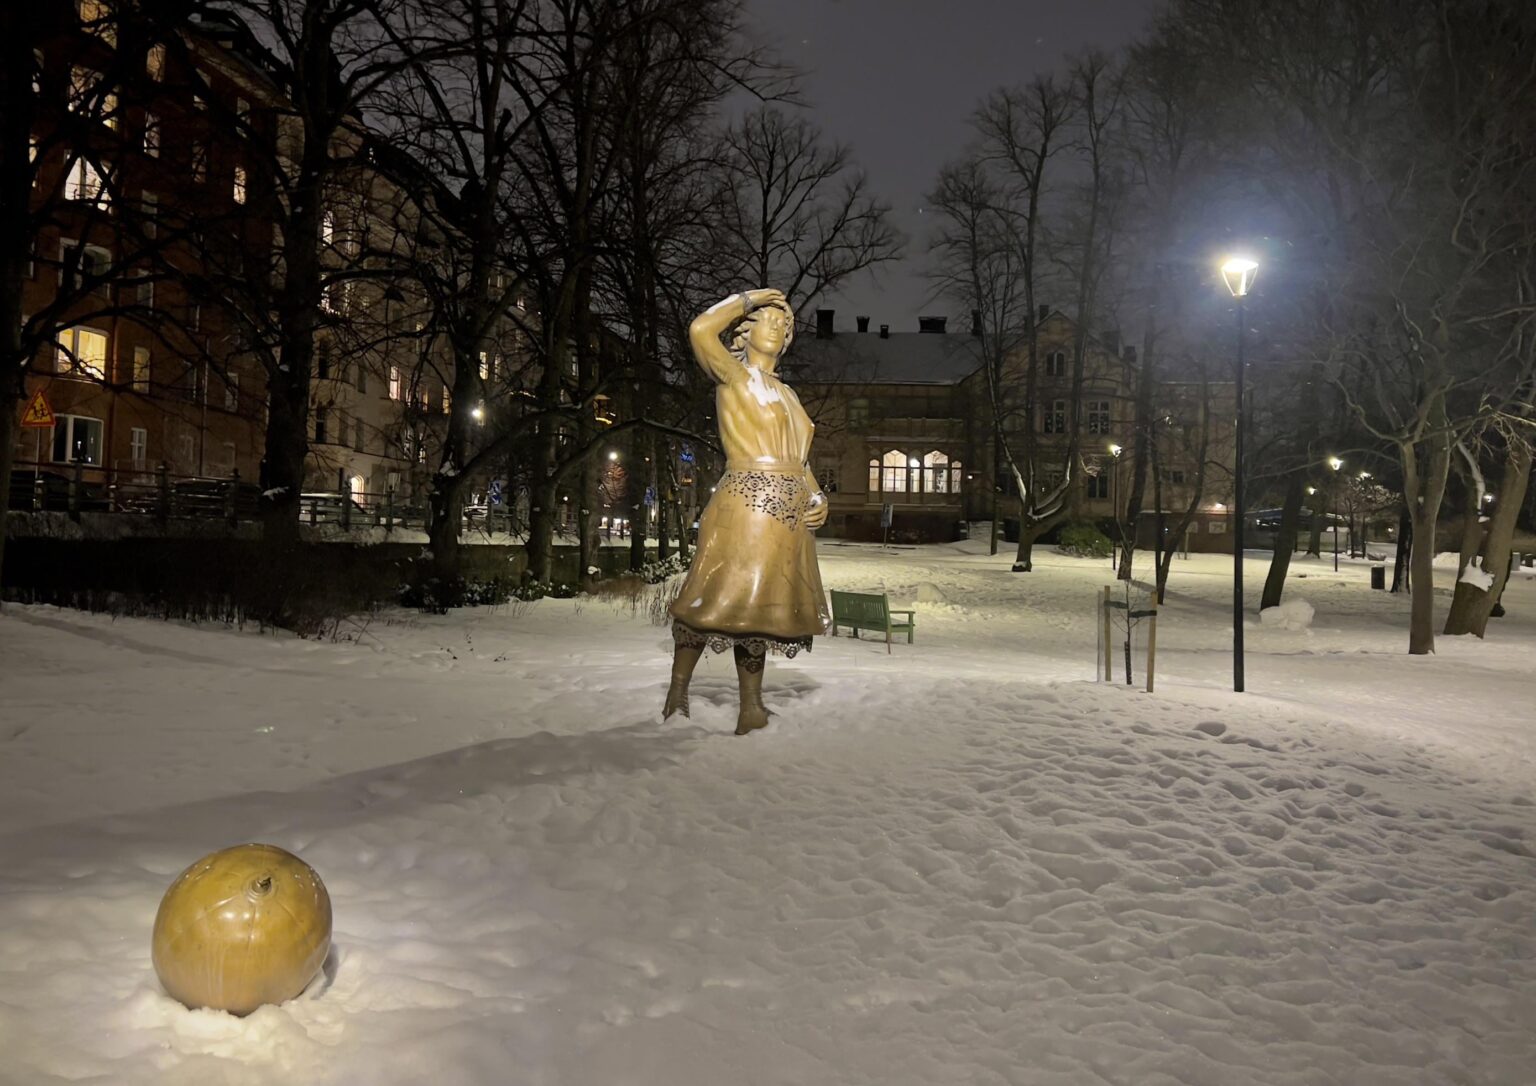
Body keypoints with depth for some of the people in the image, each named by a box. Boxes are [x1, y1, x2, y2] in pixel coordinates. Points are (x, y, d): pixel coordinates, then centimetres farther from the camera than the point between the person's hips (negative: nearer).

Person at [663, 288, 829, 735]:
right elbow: (701, 330, -17)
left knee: (760, 607, 7)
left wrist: (817, 498, 10)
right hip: (746, 504, -7)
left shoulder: (787, 393, 24)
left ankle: (751, 708, 11)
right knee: (723, 599, -8)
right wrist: (747, 299, -2)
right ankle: (678, 692, 5)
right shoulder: (734, 376, 3)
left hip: (789, 514, 7)